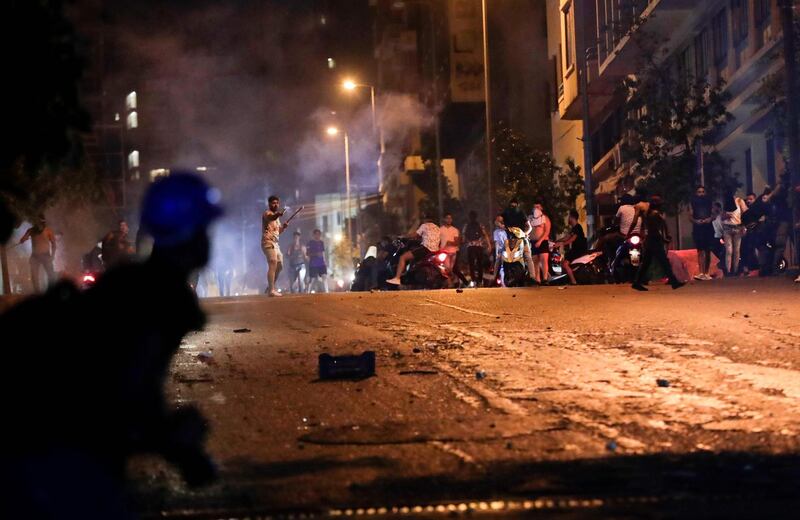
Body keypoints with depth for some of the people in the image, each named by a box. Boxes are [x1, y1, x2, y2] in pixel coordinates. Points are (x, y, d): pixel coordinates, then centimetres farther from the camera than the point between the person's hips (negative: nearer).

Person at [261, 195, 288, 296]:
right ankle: (271, 290, -24)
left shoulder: (277, 216, 22)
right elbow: (272, 217, -33)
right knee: (273, 265, -20)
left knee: (279, 266, 16)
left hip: (276, 244, 10)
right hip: (268, 243, -10)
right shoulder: (267, 214, -7)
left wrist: (283, 227, 6)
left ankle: (270, 287, 29)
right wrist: (279, 214, -56)